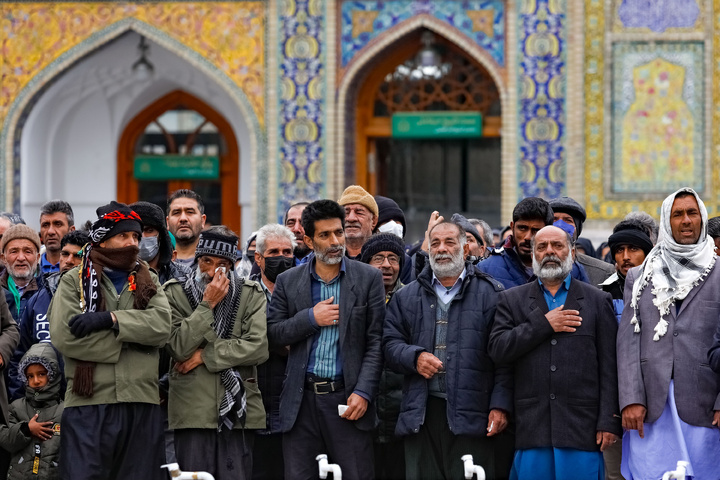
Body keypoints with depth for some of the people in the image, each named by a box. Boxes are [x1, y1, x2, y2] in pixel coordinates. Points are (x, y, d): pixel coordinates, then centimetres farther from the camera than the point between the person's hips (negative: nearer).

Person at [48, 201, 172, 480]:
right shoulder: (74, 281, 6)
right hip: (88, 404, -3)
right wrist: (128, 341, -7)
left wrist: (110, 319, -13)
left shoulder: (148, 281, 17)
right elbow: (63, 336, -10)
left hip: (142, 404, 3)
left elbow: (163, 325, -3)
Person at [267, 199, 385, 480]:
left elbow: (376, 343, 1)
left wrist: (363, 392, -9)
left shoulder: (368, 278, 4)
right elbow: (271, 336, 6)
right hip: (302, 401, 2)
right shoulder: (288, 282, 10)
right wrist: (310, 318, -8)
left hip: (348, 400, -2)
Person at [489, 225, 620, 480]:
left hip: (582, 429, -1)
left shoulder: (597, 300, 11)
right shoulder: (512, 300, 14)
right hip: (531, 429, 1)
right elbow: (497, 349, 0)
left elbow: (609, 366, 5)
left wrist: (608, 421, -3)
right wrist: (543, 325, -7)